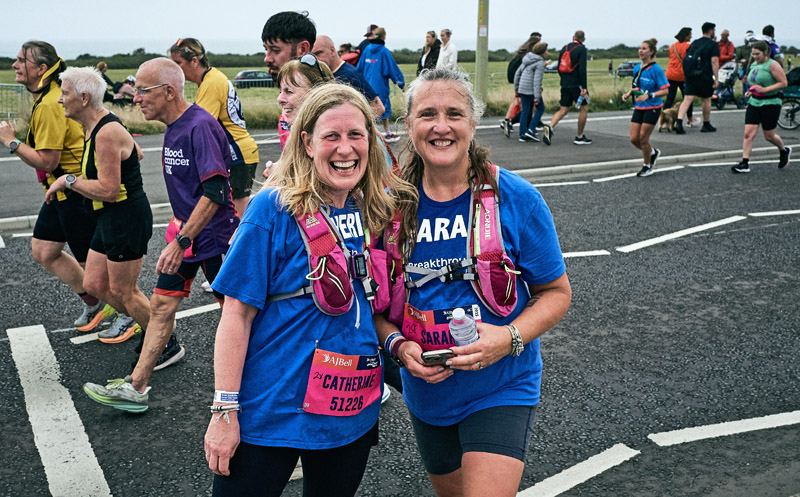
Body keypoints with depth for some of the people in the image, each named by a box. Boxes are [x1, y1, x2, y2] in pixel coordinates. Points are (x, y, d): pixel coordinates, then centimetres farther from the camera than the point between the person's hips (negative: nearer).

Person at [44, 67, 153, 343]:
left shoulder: (107, 133, -23)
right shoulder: (94, 128, 10)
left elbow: (107, 190, -27)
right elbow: (137, 154, 25)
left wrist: (68, 181, -15)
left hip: (127, 220, -10)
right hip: (110, 220, 10)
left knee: (123, 291, 0)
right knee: (94, 284, 16)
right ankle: (129, 318, 39)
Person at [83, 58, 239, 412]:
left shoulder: (200, 126, -21)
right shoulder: (173, 127, 9)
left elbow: (214, 192, -27)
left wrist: (181, 241, -27)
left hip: (212, 233, -9)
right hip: (185, 229, 9)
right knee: (162, 304, 8)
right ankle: (136, 387, 15)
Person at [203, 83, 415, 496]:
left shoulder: (381, 210, -1)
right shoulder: (274, 209, -14)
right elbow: (237, 314, -14)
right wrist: (224, 411, -15)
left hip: (353, 414, 5)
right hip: (271, 412, -4)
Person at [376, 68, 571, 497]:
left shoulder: (516, 199, -13)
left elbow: (556, 292, -6)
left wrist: (510, 337, -23)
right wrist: (398, 345, -16)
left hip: (502, 388, -3)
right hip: (426, 393, 4)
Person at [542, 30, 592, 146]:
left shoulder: (564, 48, 11)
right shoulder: (581, 49, -7)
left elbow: (559, 68, 14)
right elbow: (582, 69, -16)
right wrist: (584, 87, -17)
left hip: (565, 84, 6)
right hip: (577, 83, -6)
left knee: (563, 109, 8)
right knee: (584, 108, 6)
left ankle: (550, 127, -16)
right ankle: (579, 137, 9)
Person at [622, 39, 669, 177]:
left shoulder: (656, 69, -15)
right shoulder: (637, 68, 5)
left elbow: (665, 90, -16)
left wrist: (648, 96, -28)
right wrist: (628, 94, 1)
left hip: (652, 108, -6)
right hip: (638, 107, 6)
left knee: (643, 138, -3)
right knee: (634, 138, 2)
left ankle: (647, 166, 18)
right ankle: (653, 152, 31)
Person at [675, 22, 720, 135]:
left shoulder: (694, 43, 14)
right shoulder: (713, 44, -4)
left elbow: (686, 58, 16)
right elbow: (714, 61, -12)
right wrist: (716, 78, -11)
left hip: (690, 75, 4)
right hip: (705, 77, -4)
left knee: (687, 99, -1)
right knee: (706, 100, 11)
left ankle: (679, 122, -19)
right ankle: (706, 125, 22)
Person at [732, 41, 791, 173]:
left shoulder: (773, 65, -11)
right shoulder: (754, 65, 11)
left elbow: (783, 83, -14)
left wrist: (764, 90, -21)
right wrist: (750, 92, 7)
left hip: (770, 104, -6)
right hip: (754, 103, 6)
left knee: (769, 136, 5)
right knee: (748, 133, -5)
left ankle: (784, 150, 35)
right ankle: (744, 164, -5)